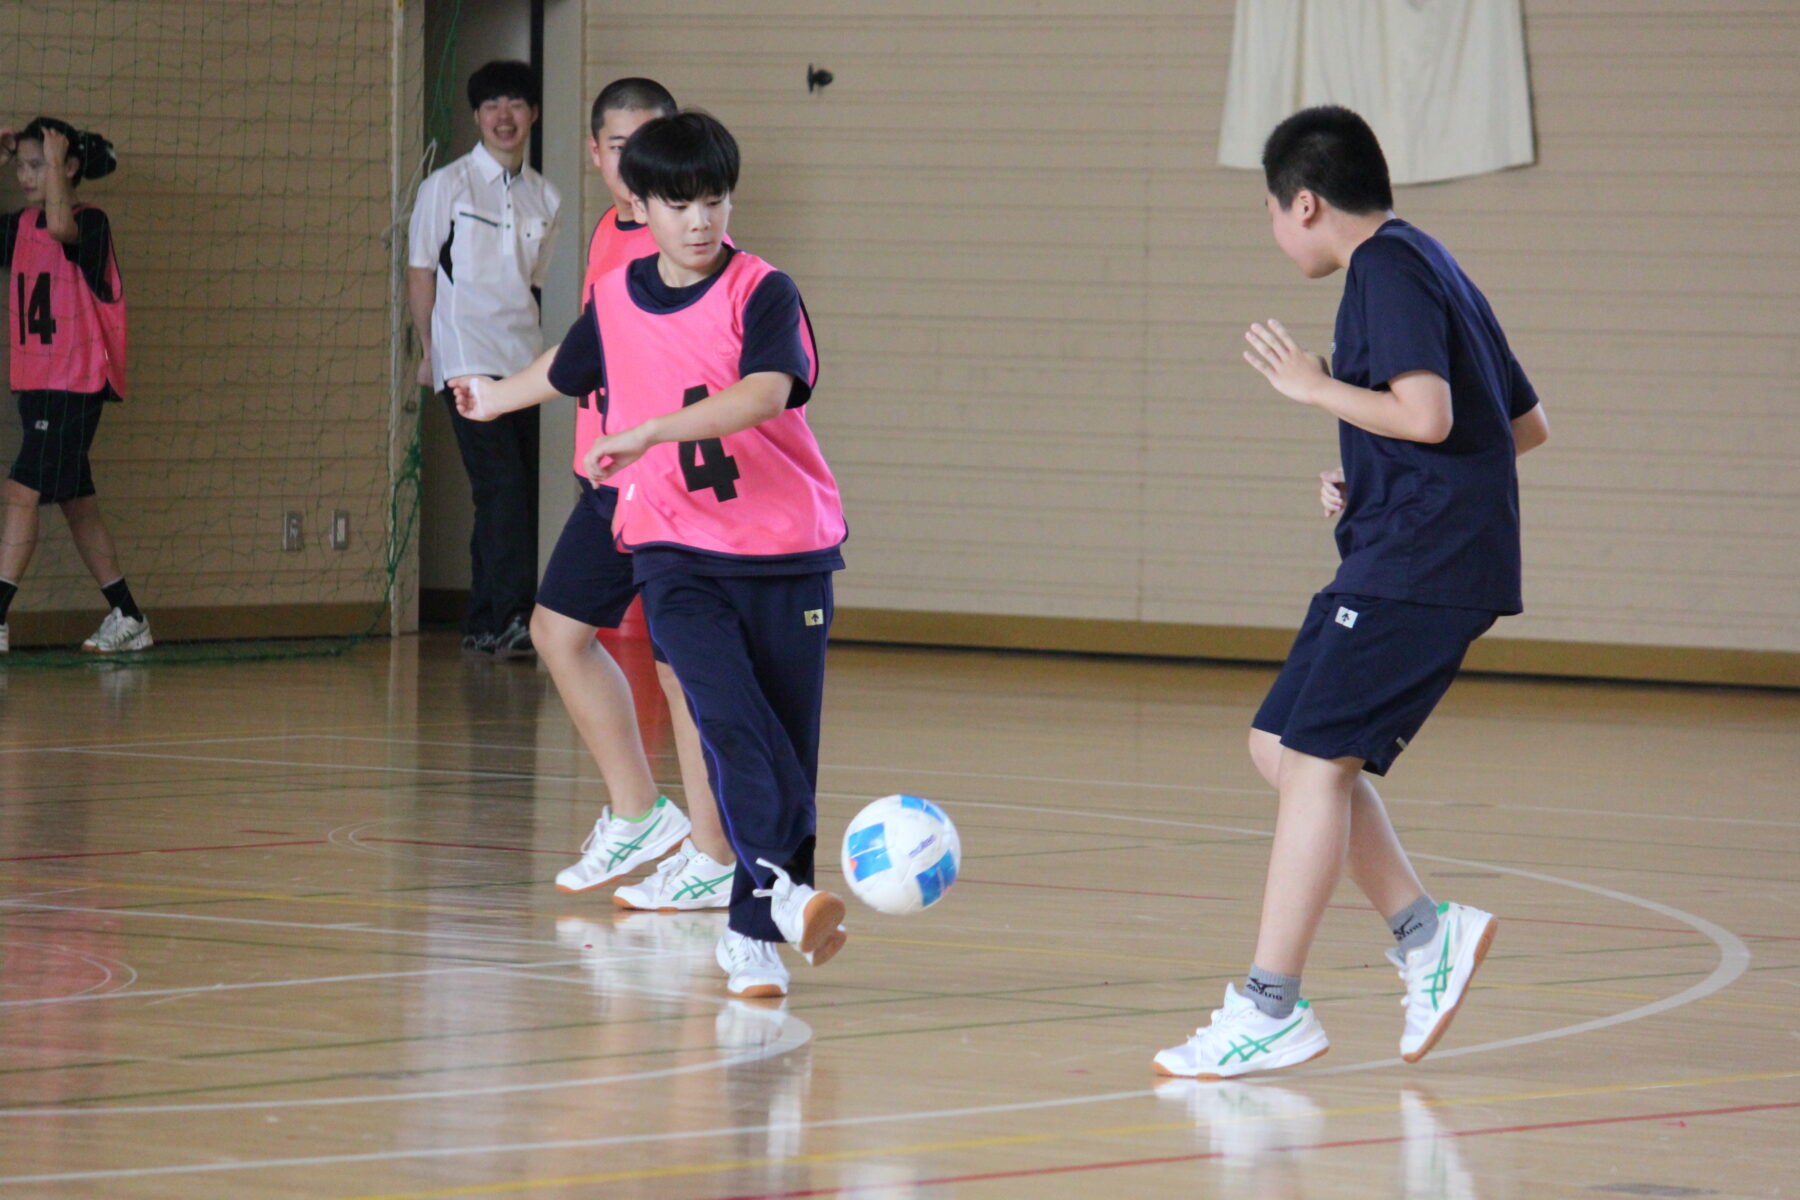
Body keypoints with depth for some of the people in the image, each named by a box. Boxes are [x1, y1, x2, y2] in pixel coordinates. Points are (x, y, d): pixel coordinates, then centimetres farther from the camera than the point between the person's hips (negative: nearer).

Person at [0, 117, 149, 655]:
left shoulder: (90, 223, -11)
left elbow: (60, 226, -33)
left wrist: (56, 159, -22)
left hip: (76, 384, -8)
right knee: (76, 503, 12)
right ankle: (127, 619, 20)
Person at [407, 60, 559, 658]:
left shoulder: (544, 198, 13)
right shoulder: (446, 187, 0)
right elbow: (420, 273, 3)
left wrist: (531, 348, 13)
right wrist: (429, 351, 1)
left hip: (525, 361, 6)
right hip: (468, 362, -6)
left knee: (517, 493, 4)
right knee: (502, 486, -18)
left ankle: (483, 622, 12)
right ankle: (510, 617, -23)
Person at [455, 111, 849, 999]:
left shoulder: (763, 293, -9)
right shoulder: (615, 300, 5)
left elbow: (766, 393, -28)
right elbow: (569, 371, 28)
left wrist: (649, 431, -35)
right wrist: (495, 397, 47)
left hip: (786, 553, -1)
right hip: (677, 551, 1)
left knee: (785, 742, 1)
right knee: (730, 718, -22)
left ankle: (752, 929, 12)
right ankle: (776, 887, -33)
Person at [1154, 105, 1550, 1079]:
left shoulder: (1388, 269, -10)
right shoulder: (1429, 267, 20)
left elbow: (1428, 414, -24)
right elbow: (1527, 424, 24)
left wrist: (1313, 385, -10)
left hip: (1412, 562, -10)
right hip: (1446, 566, 10)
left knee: (1313, 758, -10)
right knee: (1285, 747, 12)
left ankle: (1272, 1009, -11)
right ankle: (1425, 931, 8)